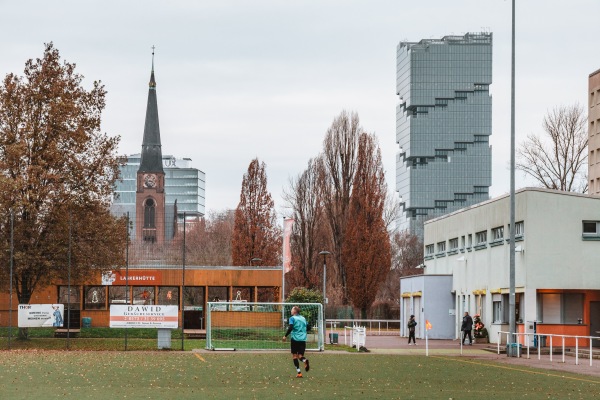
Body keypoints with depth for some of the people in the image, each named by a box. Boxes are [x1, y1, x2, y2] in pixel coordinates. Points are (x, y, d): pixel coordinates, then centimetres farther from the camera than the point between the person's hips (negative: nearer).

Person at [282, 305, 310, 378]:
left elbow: (290, 328, -15)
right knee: (300, 355, 8)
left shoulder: (292, 318, -3)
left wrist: (285, 336, -6)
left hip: (295, 339, -4)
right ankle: (305, 360, -28)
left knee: (294, 356, 7)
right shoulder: (303, 318, 13)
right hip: (303, 339, 4)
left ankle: (299, 373, -2)